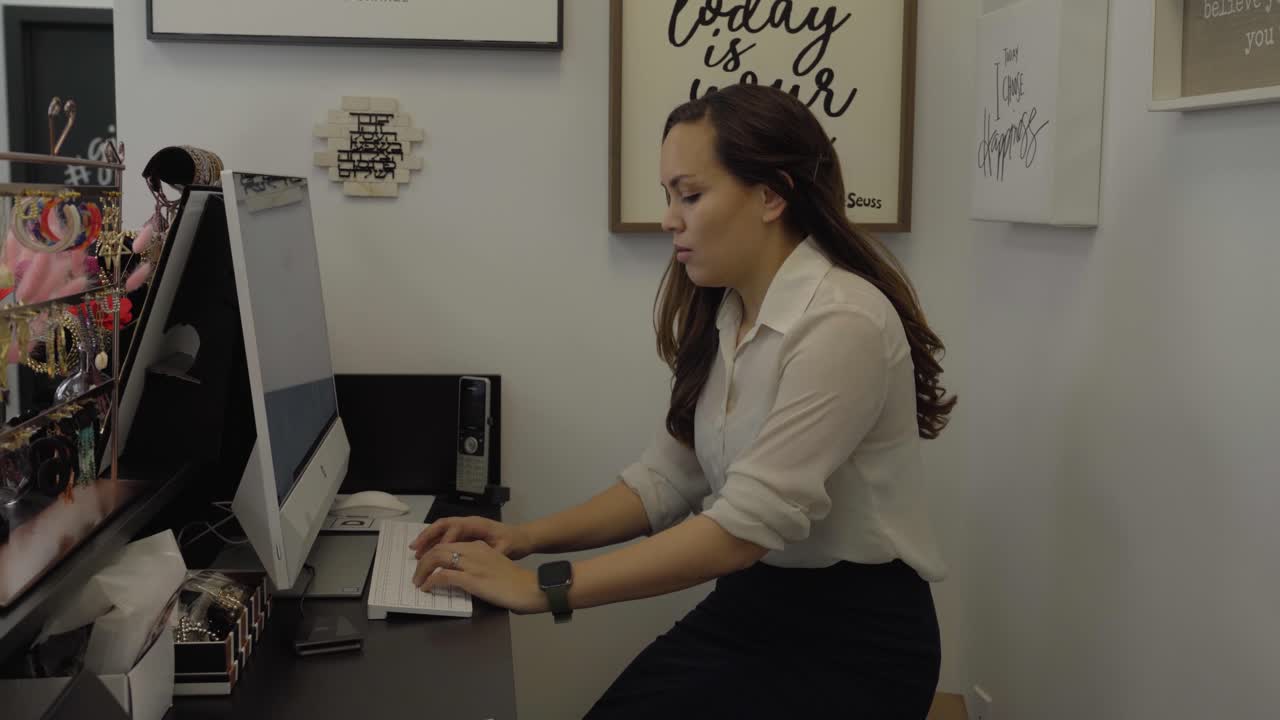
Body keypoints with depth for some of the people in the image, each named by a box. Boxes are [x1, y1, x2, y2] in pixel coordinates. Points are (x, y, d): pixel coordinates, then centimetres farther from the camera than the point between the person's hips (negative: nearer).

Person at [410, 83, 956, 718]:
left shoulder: (842, 322, -22)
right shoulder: (719, 317, 4)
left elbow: (748, 523, -28)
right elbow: (667, 478, 7)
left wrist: (541, 589, -27)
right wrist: (528, 538, -7)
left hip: (853, 637, -6)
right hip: (750, 605, 6)